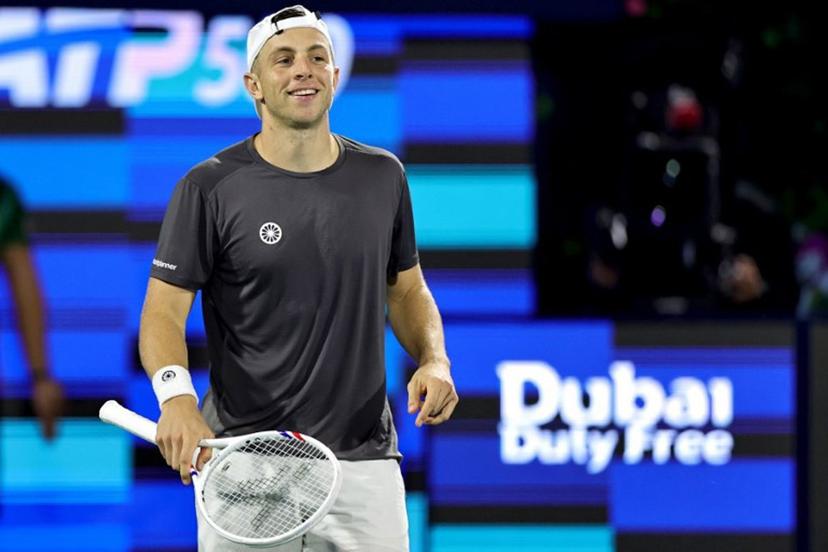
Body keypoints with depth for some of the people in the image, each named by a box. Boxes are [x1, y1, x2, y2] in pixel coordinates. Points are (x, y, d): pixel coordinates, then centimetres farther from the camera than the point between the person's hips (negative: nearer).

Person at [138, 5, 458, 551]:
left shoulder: (383, 176, 8)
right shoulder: (209, 188, -4)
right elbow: (164, 312, -7)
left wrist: (434, 361, -2)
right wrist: (176, 394, -27)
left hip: (363, 461, 3)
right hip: (244, 465, -3)